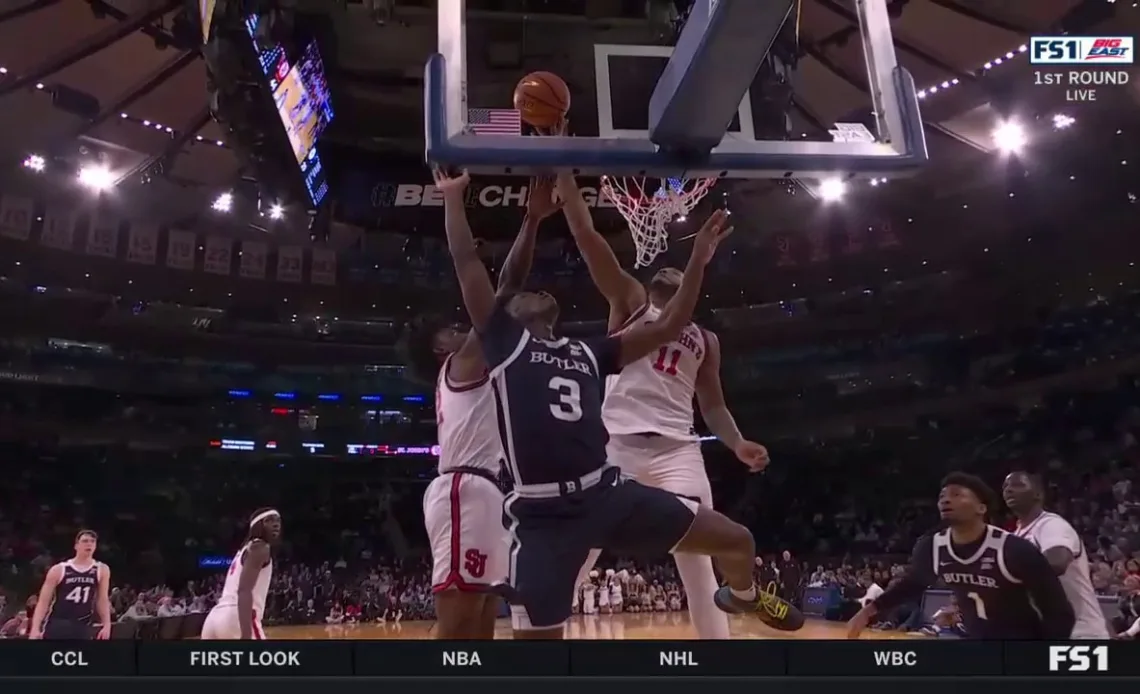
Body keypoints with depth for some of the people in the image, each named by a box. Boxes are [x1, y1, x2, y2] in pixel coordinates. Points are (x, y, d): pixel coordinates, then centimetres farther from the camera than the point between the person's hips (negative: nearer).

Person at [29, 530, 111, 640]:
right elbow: (43, 602, -2)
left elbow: (102, 600, 8)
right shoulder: (59, 570, -2)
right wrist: (35, 628, -12)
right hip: (57, 625, -1)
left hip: (82, 627, 2)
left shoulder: (102, 570, 3)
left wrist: (106, 625, -1)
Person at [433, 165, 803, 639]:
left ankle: (743, 596, 44)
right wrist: (453, 196, 6)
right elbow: (465, 260, 0)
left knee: (736, 541, 8)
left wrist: (698, 261, 14)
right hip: (545, 513, -4)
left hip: (607, 491, 5)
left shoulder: (588, 352, 19)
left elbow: (667, 328, 18)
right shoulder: (504, 342, 6)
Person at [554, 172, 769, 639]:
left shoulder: (705, 338, 22)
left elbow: (713, 406, 21)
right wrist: (563, 170, -1)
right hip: (615, 441, -2)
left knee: (698, 563, -1)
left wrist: (738, 444, 0)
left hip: (676, 448, 2)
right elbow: (585, 233, 5)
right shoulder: (629, 302, 14)